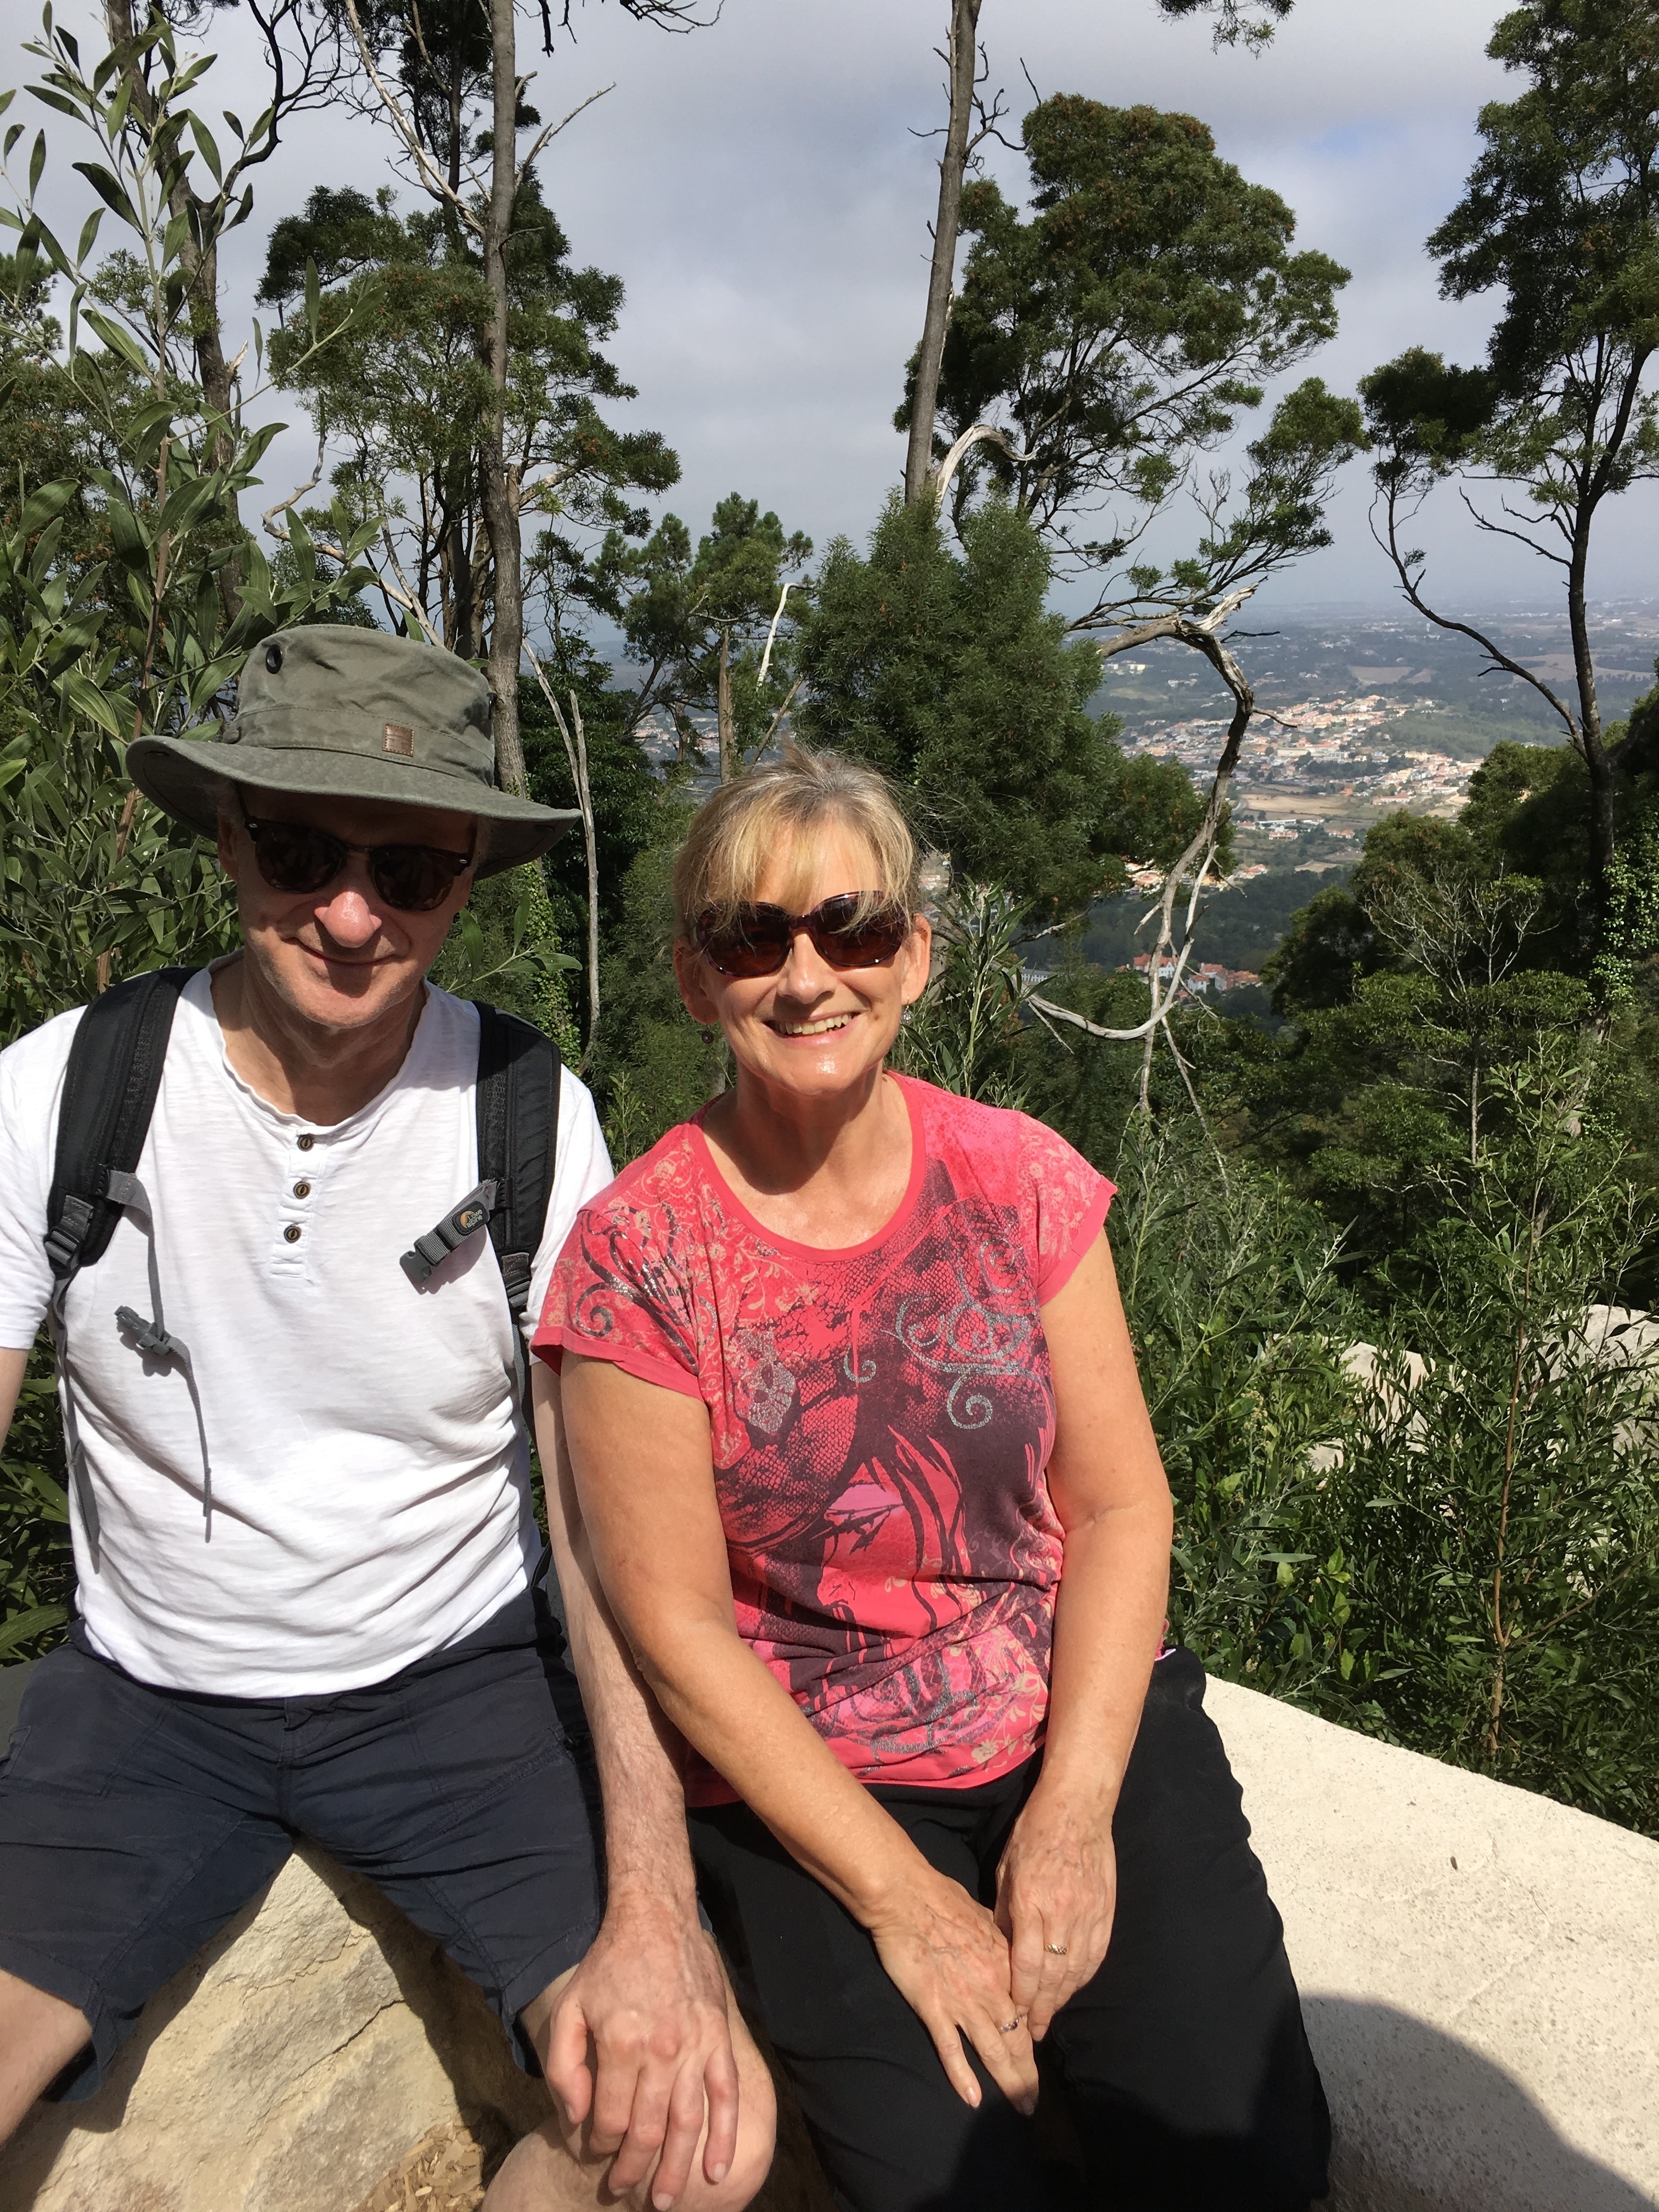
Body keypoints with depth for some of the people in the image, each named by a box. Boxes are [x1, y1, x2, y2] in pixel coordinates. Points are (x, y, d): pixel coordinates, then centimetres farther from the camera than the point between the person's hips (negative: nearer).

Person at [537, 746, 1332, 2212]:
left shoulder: (1020, 1179, -4)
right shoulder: (636, 1253, -12)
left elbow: (1122, 1504, -2)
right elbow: (677, 1624, -10)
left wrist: (1073, 1812, -12)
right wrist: (899, 1896, -12)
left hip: (1083, 1717, 2)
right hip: (809, 1779, -1)